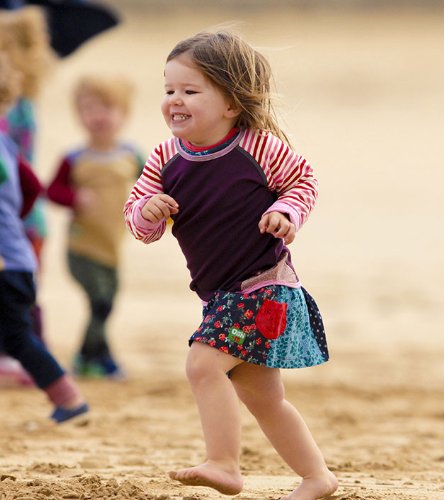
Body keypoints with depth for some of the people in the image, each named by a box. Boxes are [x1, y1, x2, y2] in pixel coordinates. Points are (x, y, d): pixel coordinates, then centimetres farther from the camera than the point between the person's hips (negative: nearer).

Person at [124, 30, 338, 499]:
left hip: (264, 287, -7)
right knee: (262, 398, 16)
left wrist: (286, 212, -15)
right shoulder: (166, 159, -1)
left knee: (203, 363, -22)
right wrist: (147, 212, -19)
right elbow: (138, 219, 4)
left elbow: (303, 179, 4)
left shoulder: (259, 147, -12)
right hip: (220, 297, 7)